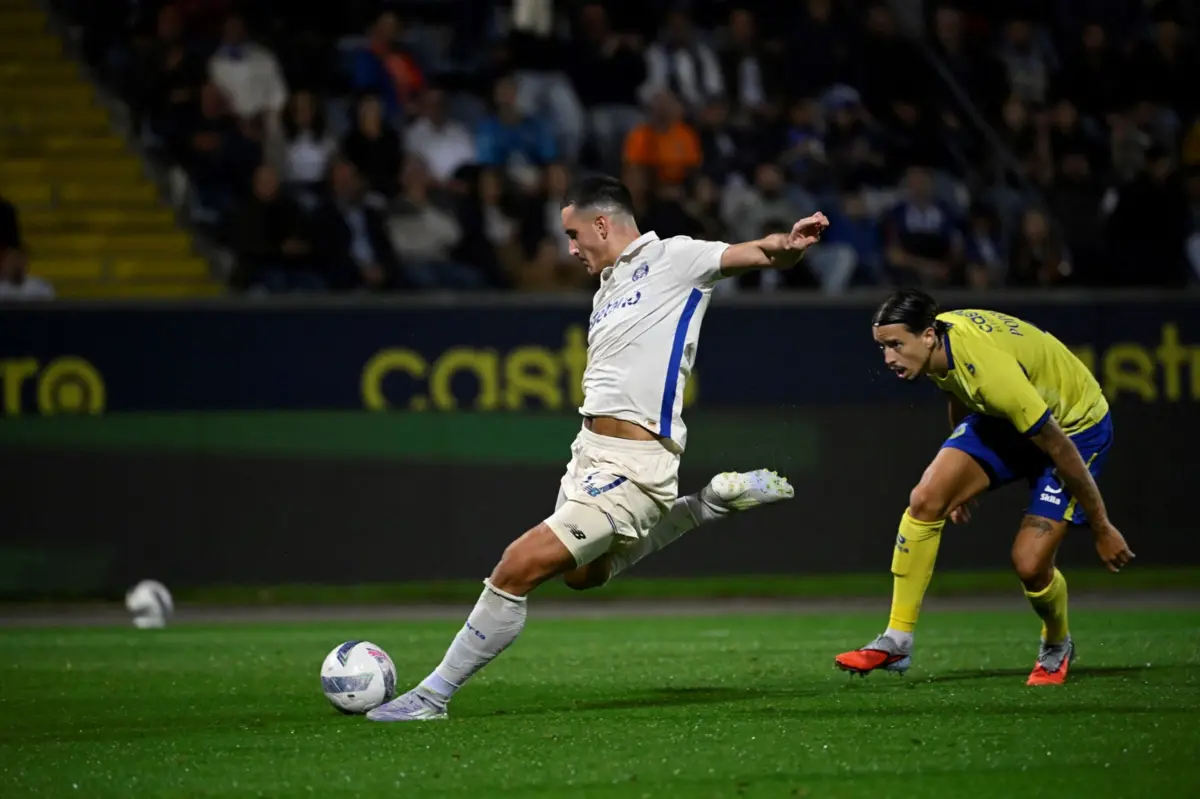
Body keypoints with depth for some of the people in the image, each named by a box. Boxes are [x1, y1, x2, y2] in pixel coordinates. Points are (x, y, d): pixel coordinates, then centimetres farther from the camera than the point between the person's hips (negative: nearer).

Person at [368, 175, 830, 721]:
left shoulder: (672, 259, -7)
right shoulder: (607, 292, 17)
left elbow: (752, 255, -20)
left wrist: (786, 246, -42)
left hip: (629, 465, -10)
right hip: (590, 450, 10)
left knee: (516, 571, -13)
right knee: (584, 574, 29)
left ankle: (432, 697, -4)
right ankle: (711, 503, 28)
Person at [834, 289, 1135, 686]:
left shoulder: (991, 370, -39)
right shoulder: (939, 342, -14)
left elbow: (1060, 450, -30)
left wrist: (1102, 528, -21)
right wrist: (959, 486, 20)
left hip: (1076, 425, -7)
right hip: (1001, 419, 7)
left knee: (1029, 564, -16)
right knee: (925, 500, -12)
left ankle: (1057, 647, 18)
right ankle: (896, 641, -5)